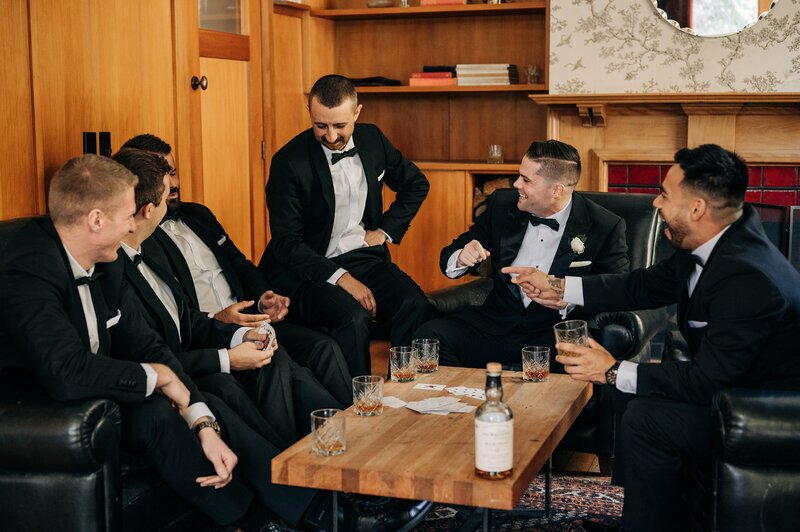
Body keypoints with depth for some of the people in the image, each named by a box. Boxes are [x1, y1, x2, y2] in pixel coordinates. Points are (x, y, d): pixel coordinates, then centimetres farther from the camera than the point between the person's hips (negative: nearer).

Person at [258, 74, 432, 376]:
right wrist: (341, 278, -23)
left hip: (364, 257, 5)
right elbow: (286, 242, -14)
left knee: (416, 306, -23)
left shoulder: (372, 139, 5)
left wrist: (385, 231, 7)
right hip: (308, 268, -4)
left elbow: (415, 184, 22)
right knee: (354, 318, -33)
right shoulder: (289, 162, -11)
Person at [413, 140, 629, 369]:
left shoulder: (605, 227, -4)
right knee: (429, 335, -22)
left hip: (555, 333, -3)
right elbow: (449, 257, 15)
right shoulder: (502, 204, 7)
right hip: (497, 326, 3)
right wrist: (461, 259, -10)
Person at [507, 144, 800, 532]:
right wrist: (558, 288, 9)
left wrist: (613, 371, -21)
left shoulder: (748, 278, -31)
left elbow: (707, 381, -29)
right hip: (730, 382, 10)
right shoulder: (708, 247, -3)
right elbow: (644, 286, 11)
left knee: (645, 418, -21)